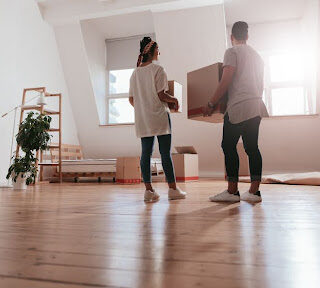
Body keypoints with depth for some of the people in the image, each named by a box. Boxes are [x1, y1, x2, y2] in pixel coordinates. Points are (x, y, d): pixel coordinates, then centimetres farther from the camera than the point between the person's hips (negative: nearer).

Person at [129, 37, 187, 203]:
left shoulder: (135, 73, 12)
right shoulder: (157, 70, -7)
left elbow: (131, 99, 11)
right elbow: (161, 95, -13)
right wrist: (174, 100, 5)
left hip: (142, 119, 6)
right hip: (159, 116, -6)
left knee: (146, 153, 5)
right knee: (165, 153, -1)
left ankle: (148, 190, 6)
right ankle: (172, 189, 5)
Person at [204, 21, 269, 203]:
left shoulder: (232, 52, -1)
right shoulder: (257, 55, 22)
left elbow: (225, 82, -11)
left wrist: (211, 104, -6)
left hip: (238, 107, -8)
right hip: (256, 107, 8)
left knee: (229, 146, -3)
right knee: (252, 147, 5)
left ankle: (232, 191, -3)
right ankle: (254, 191, 4)